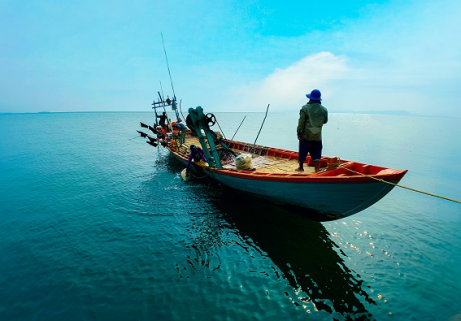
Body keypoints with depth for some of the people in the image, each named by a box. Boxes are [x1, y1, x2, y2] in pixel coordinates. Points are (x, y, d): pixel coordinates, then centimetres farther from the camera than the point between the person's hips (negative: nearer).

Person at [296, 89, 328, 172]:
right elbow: (325, 121, 14)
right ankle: (317, 169, 1)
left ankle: (301, 167, 24)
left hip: (306, 135, -2)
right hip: (317, 136, 2)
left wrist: (299, 132, -7)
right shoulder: (324, 109, 2)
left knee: (303, 152, 11)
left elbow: (301, 122, -11)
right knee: (316, 153, 9)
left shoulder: (305, 108, -7)